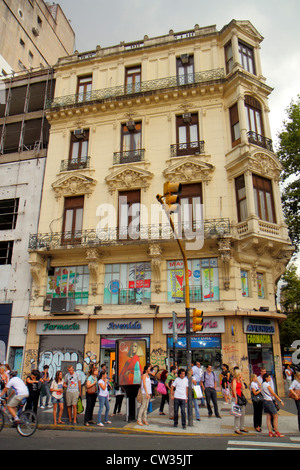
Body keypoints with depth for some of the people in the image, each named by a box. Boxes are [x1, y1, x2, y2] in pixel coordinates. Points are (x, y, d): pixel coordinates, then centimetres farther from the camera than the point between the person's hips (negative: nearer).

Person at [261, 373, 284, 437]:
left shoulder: (263, 384, 12)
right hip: (269, 401, -8)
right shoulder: (267, 385, -15)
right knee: (275, 416, 0)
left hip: (265, 401, 8)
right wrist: (280, 401, -8)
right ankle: (277, 432, 3)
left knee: (268, 417, 6)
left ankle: (270, 432, 6)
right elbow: (274, 394, -14)